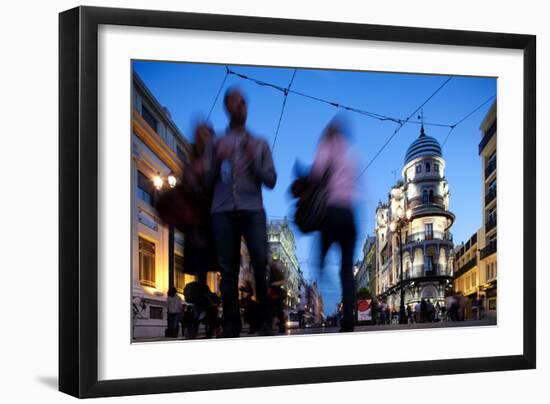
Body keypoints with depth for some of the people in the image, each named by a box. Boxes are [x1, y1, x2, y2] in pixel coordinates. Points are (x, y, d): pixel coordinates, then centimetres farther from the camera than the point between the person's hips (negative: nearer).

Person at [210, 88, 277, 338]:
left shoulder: (259, 143, 19)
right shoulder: (217, 143, 18)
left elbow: (271, 180, 12)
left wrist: (254, 159, -3)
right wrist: (217, 161, -4)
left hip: (252, 209, 0)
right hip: (223, 211, 1)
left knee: (260, 261, -18)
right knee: (228, 270, -4)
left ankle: (264, 321, -10)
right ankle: (231, 325, -2)